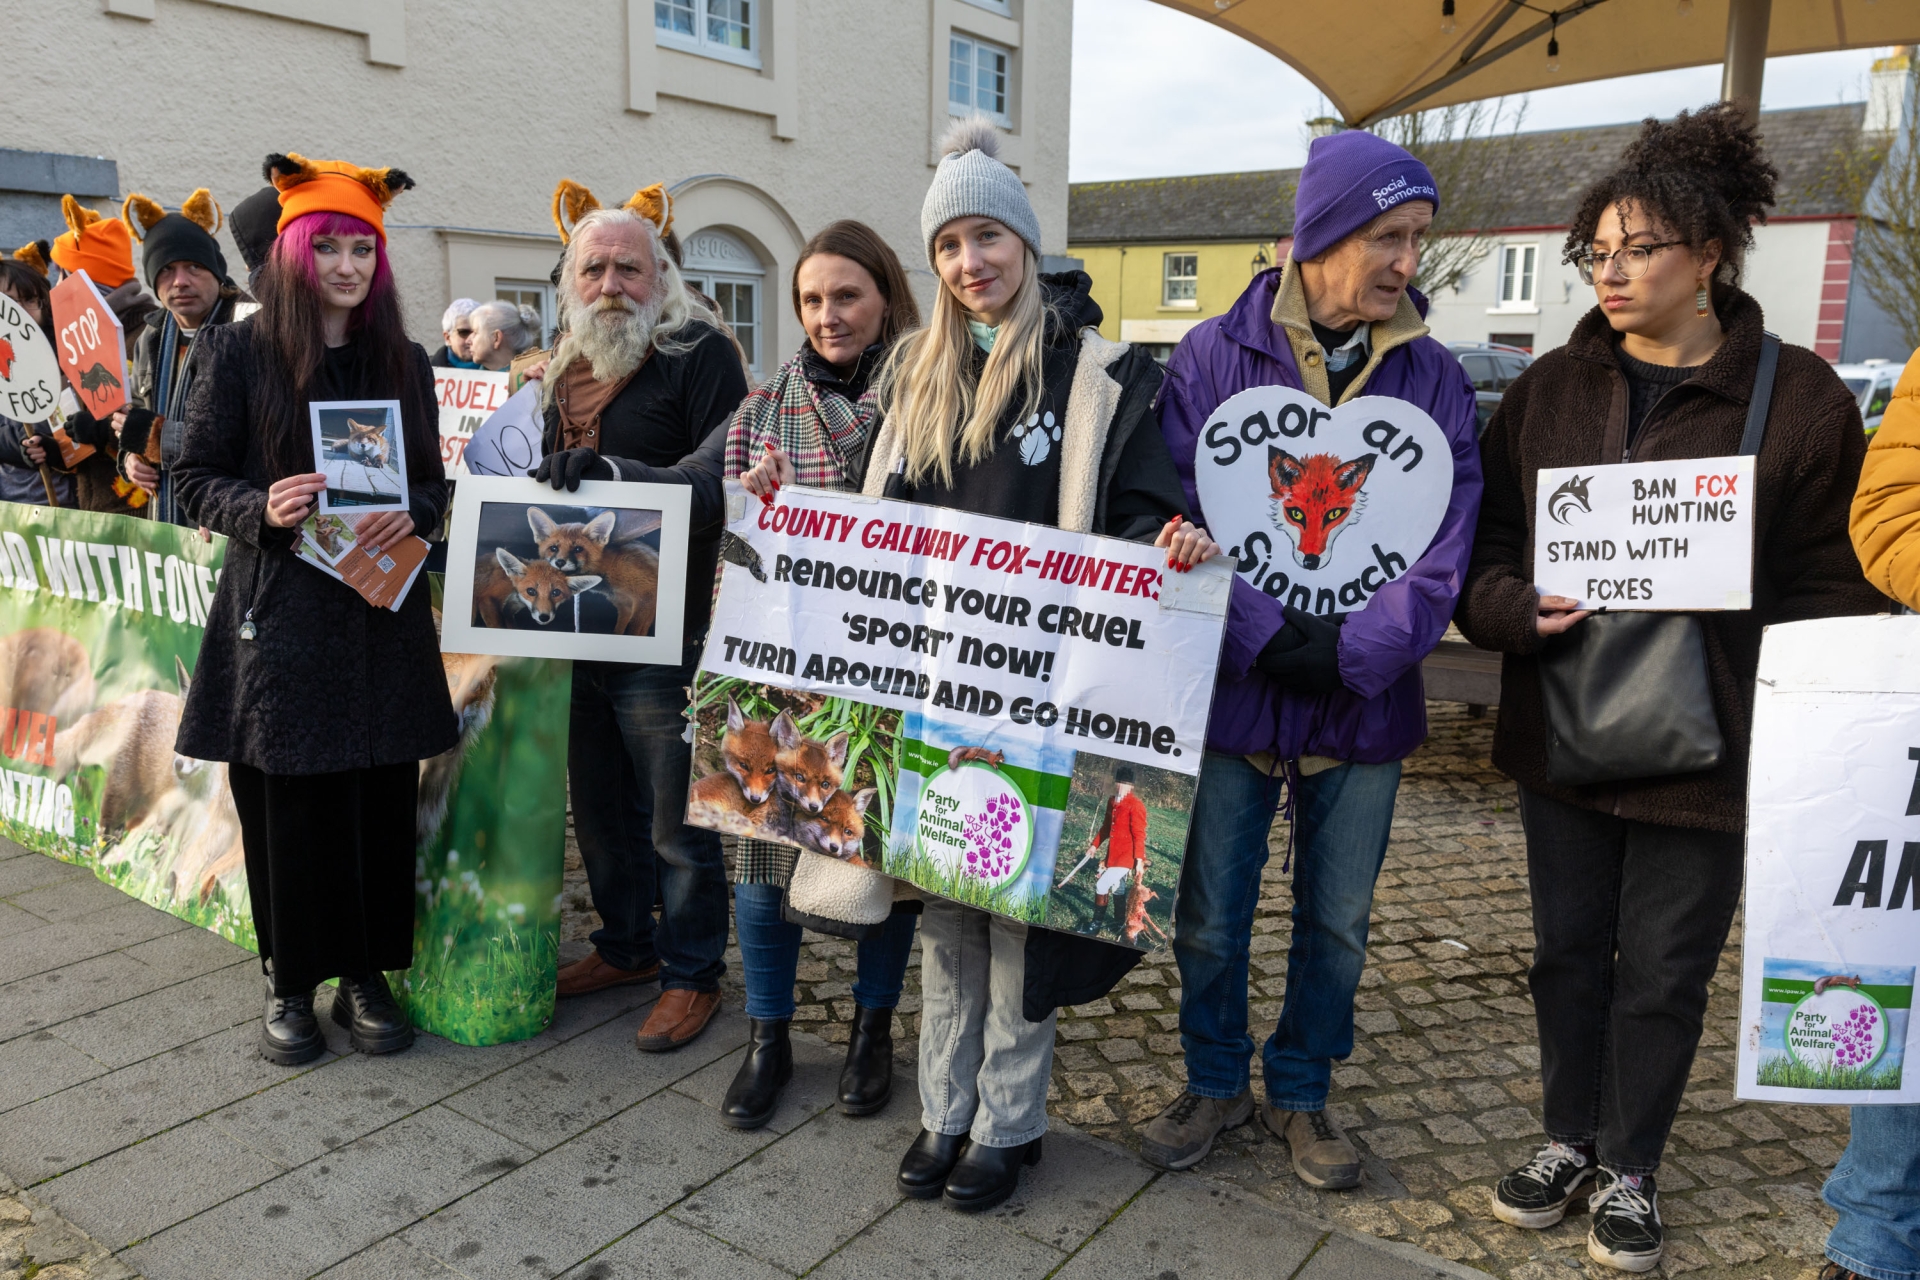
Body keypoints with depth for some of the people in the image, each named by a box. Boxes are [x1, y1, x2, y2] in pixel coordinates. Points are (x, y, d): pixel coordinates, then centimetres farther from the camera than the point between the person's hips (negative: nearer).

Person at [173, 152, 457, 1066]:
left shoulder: (404, 361, 10)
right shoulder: (237, 352, 1)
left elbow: (433, 484, 13)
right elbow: (195, 481, 2)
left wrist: (409, 513, -10)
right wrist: (261, 509, -18)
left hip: (381, 618, 3)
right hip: (277, 617, -2)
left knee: (380, 805, 4)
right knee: (288, 809, 3)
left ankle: (366, 975, 21)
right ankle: (290, 983, 21)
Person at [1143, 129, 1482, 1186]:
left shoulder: (1433, 380, 3)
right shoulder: (1213, 356, -3)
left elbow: (1443, 541, -6)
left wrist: (1354, 655, -19)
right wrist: (1270, 638, -19)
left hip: (1364, 706, 2)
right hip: (1231, 691, -1)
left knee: (1337, 921, 14)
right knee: (1210, 919, 10)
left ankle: (1302, 1094, 36)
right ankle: (1214, 1083, 34)